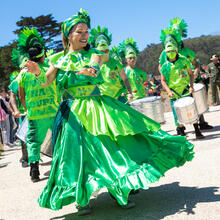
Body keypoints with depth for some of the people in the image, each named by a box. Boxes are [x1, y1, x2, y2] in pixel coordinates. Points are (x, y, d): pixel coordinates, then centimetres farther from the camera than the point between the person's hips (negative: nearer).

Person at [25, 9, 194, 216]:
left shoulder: (94, 54, 4)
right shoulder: (60, 58, 7)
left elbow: (93, 68, -19)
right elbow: (46, 81, -2)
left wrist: (85, 72, -42)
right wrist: (37, 71, -24)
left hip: (98, 109, 0)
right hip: (74, 112, 0)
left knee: (111, 146, -4)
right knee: (77, 152, -4)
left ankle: (120, 191, 10)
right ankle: (82, 199, 8)